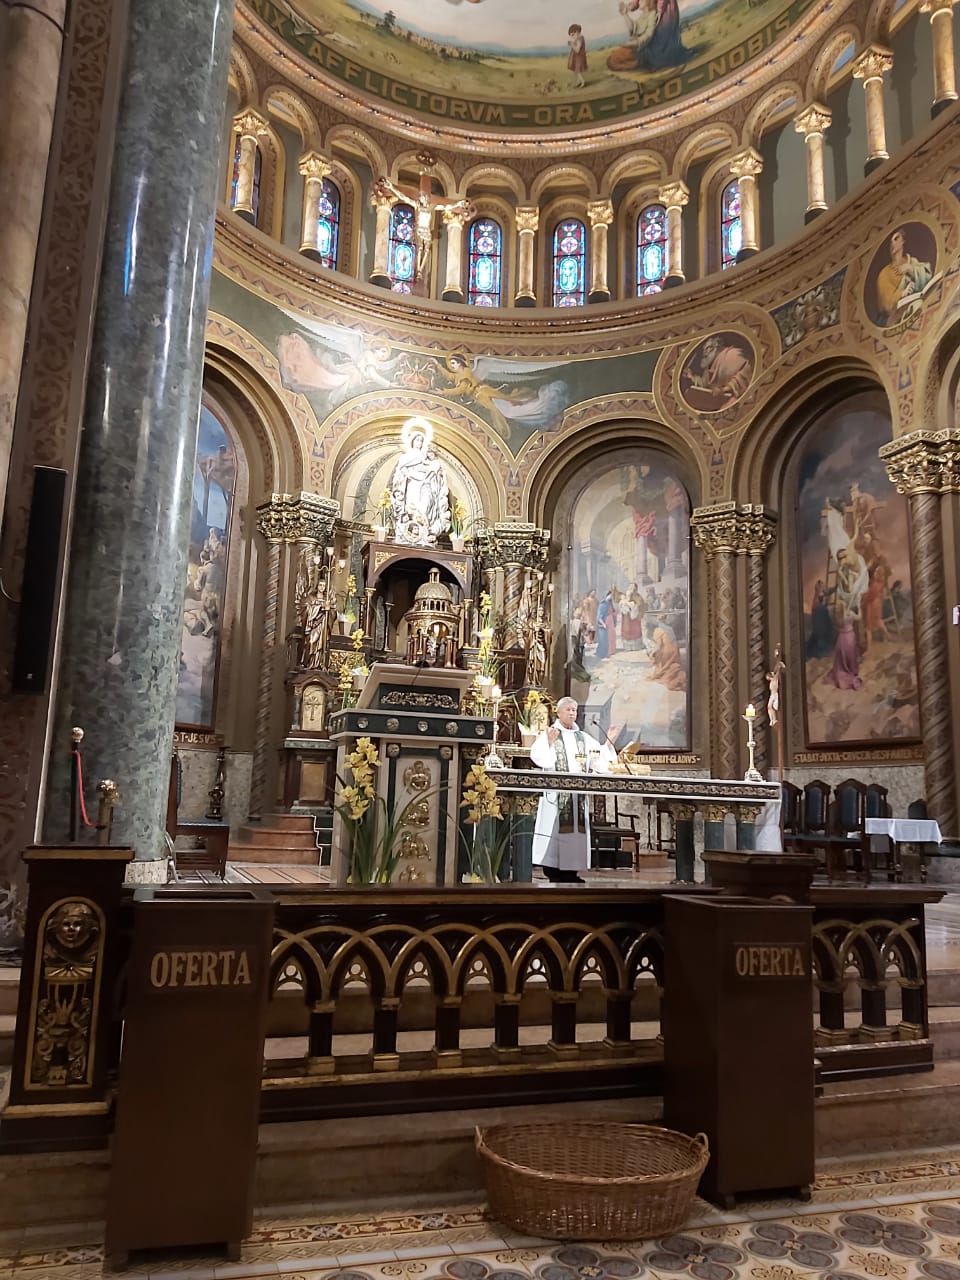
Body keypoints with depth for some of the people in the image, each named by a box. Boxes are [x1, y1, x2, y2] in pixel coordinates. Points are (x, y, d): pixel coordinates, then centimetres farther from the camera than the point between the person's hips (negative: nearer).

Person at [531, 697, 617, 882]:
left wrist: (608, 743, 2)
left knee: (576, 829, 4)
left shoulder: (584, 738, 16)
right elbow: (537, 757, -12)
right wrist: (549, 742, -24)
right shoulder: (548, 734, 0)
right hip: (555, 793, -5)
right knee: (554, 829, -7)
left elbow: (600, 760, 15)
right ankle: (552, 872, -1)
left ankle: (571, 871, 9)